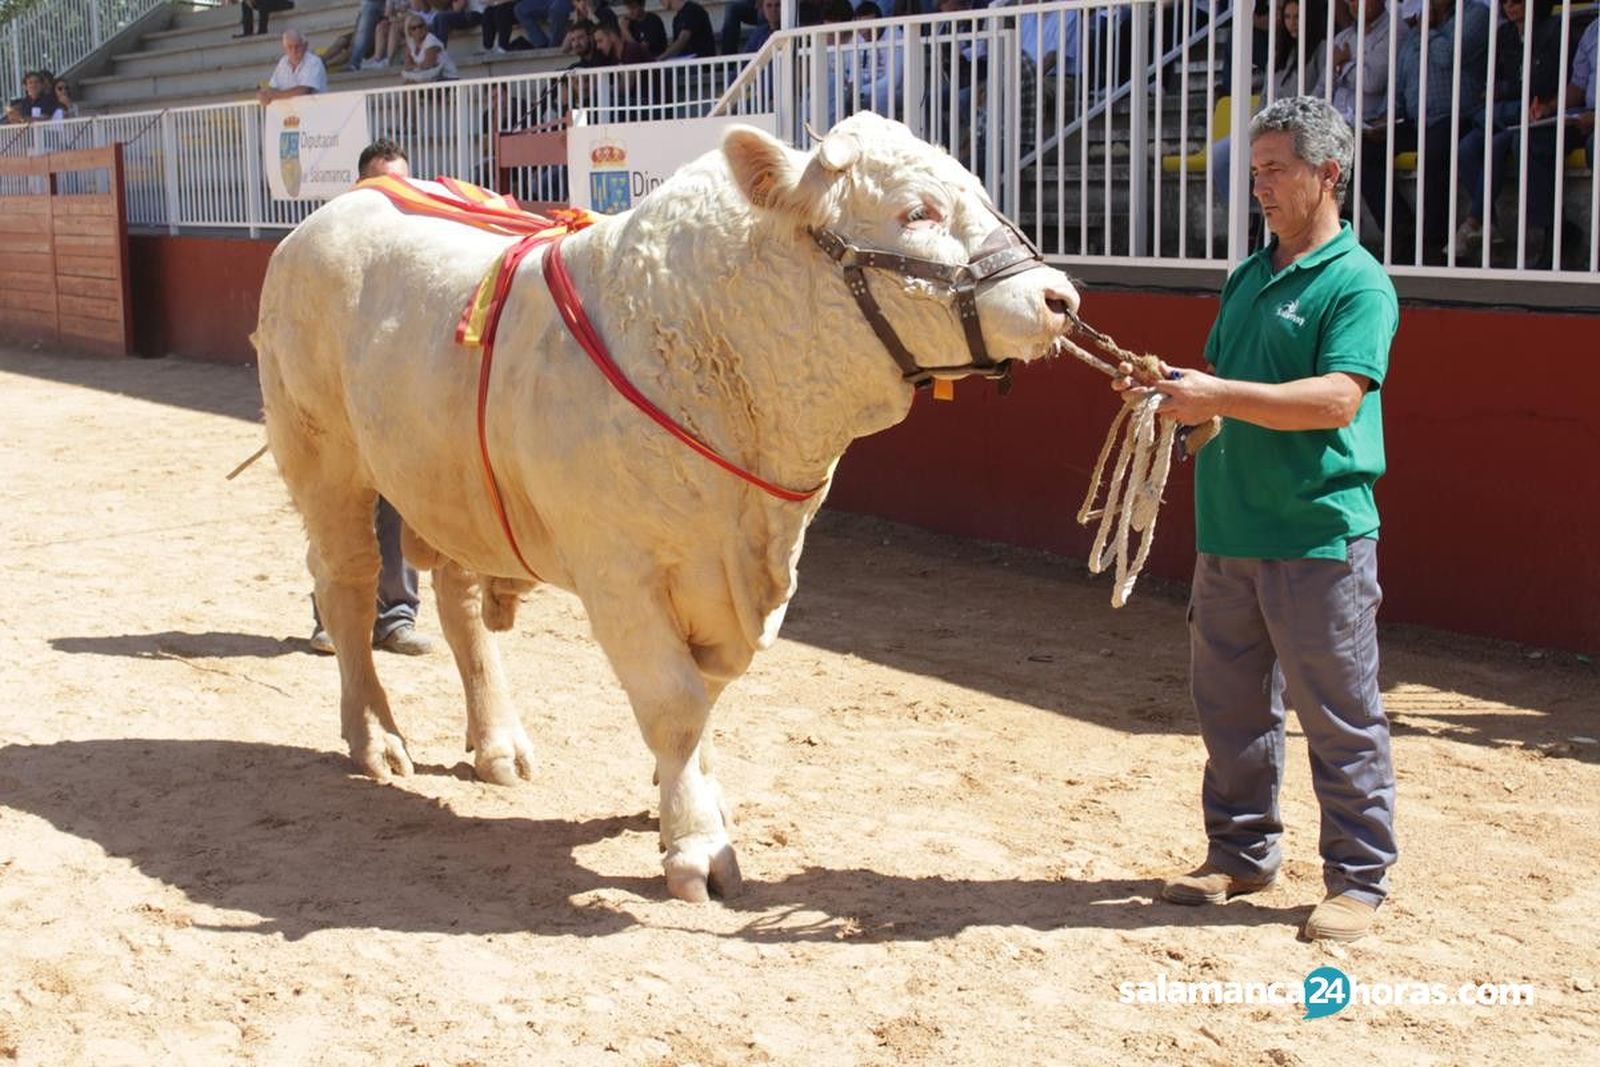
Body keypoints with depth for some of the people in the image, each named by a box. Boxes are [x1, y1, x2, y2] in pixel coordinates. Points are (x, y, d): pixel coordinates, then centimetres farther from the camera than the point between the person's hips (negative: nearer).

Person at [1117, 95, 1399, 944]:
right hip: (1229, 531, 8)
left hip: (1319, 534, -8)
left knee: (1339, 716, 1)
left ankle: (1359, 878, 12)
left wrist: (1218, 395, -25)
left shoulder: (1358, 283, -9)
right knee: (1230, 706, 14)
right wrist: (1174, 389, 2)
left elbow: (1336, 400, -21)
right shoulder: (1247, 277, 16)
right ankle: (1241, 854, 28)